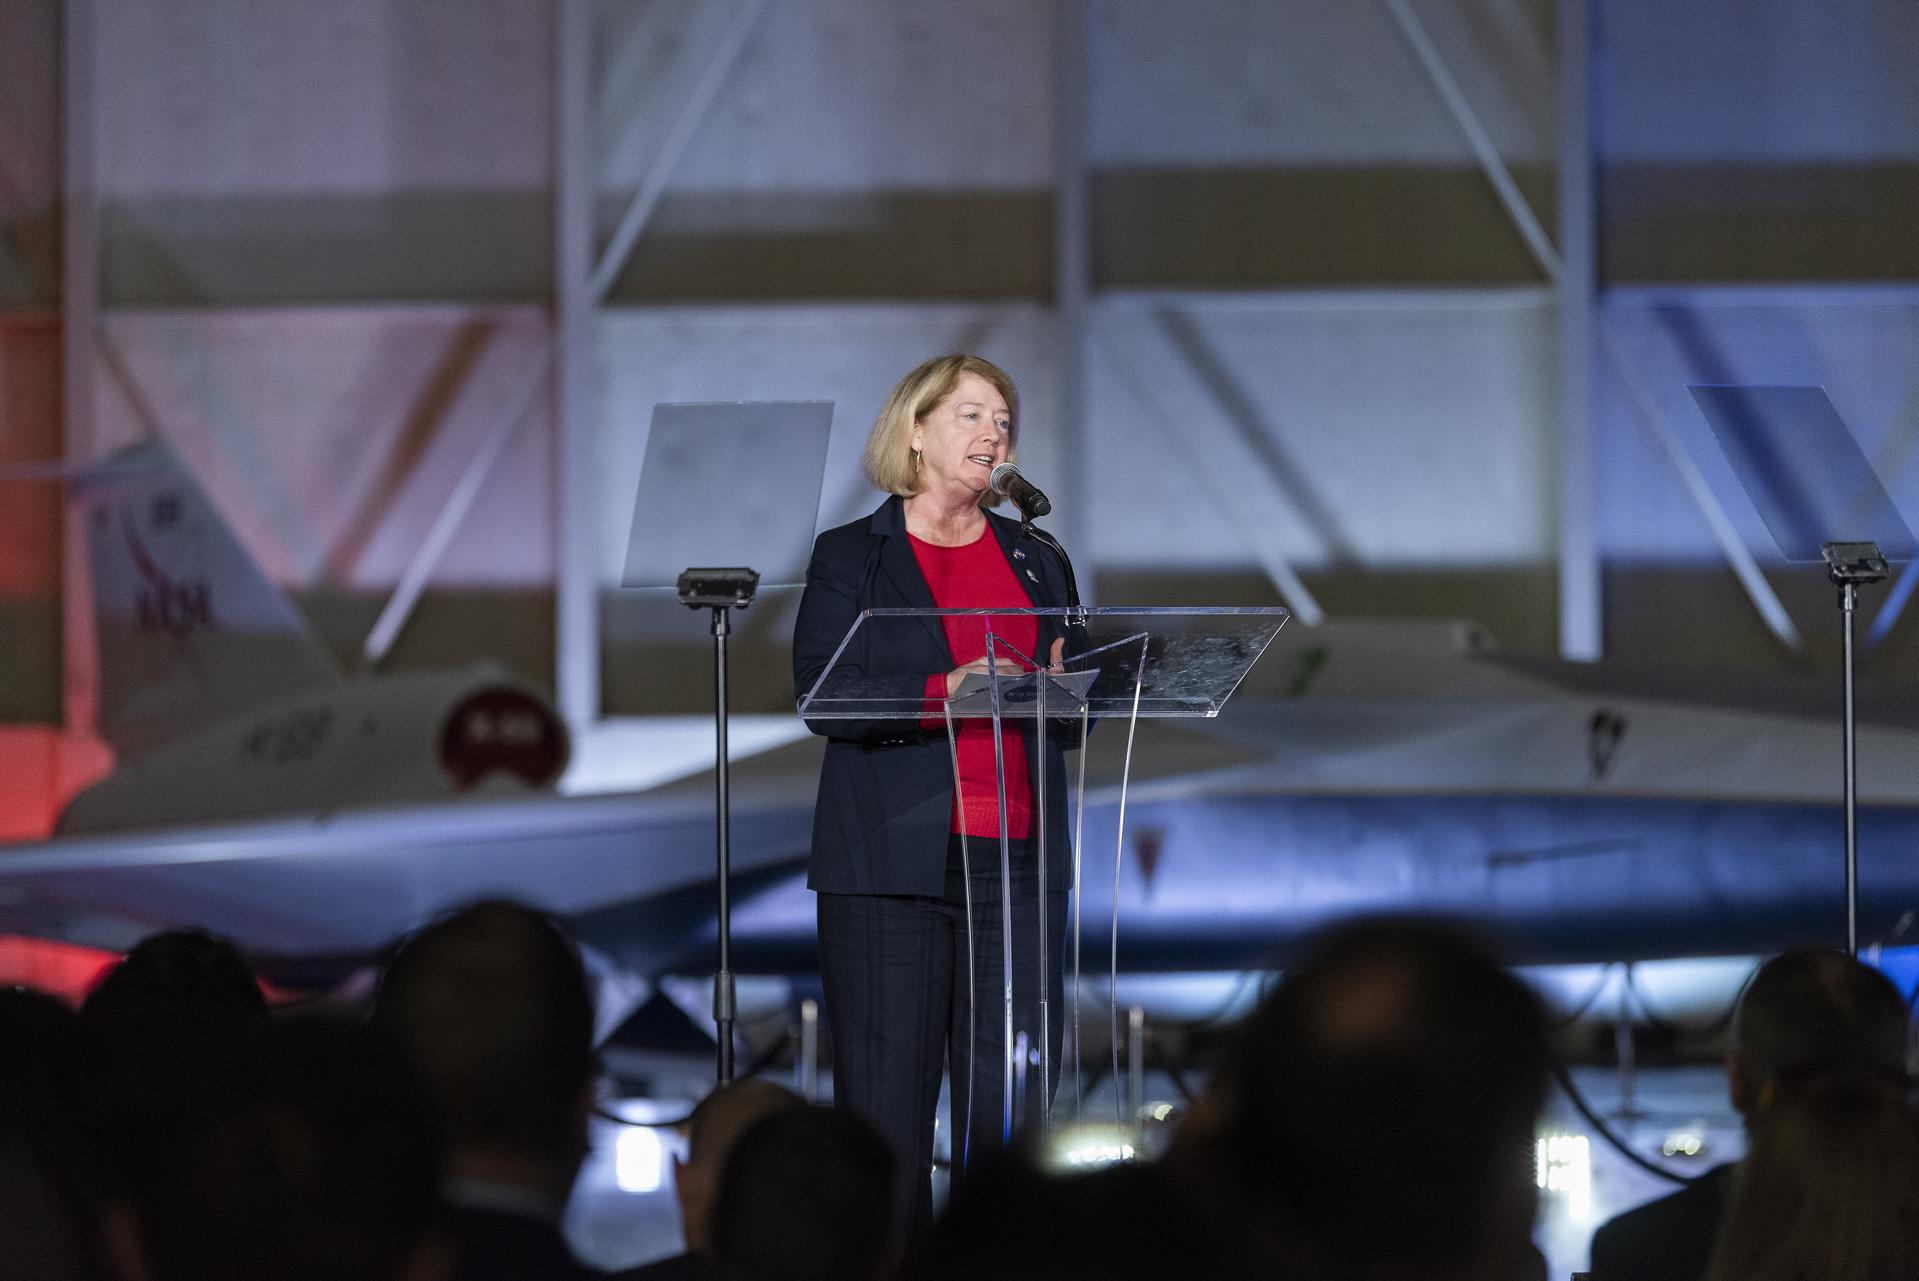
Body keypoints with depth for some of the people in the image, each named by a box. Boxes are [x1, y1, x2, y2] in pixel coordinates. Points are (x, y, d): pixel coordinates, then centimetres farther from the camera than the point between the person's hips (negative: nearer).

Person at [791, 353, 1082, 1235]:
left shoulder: (1035, 562, 18)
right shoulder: (850, 558, 5)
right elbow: (820, 697, -7)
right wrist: (942, 693, -20)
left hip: (1015, 856, 4)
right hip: (892, 858, -3)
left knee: (1013, 1089, -1)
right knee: (888, 1088, -5)